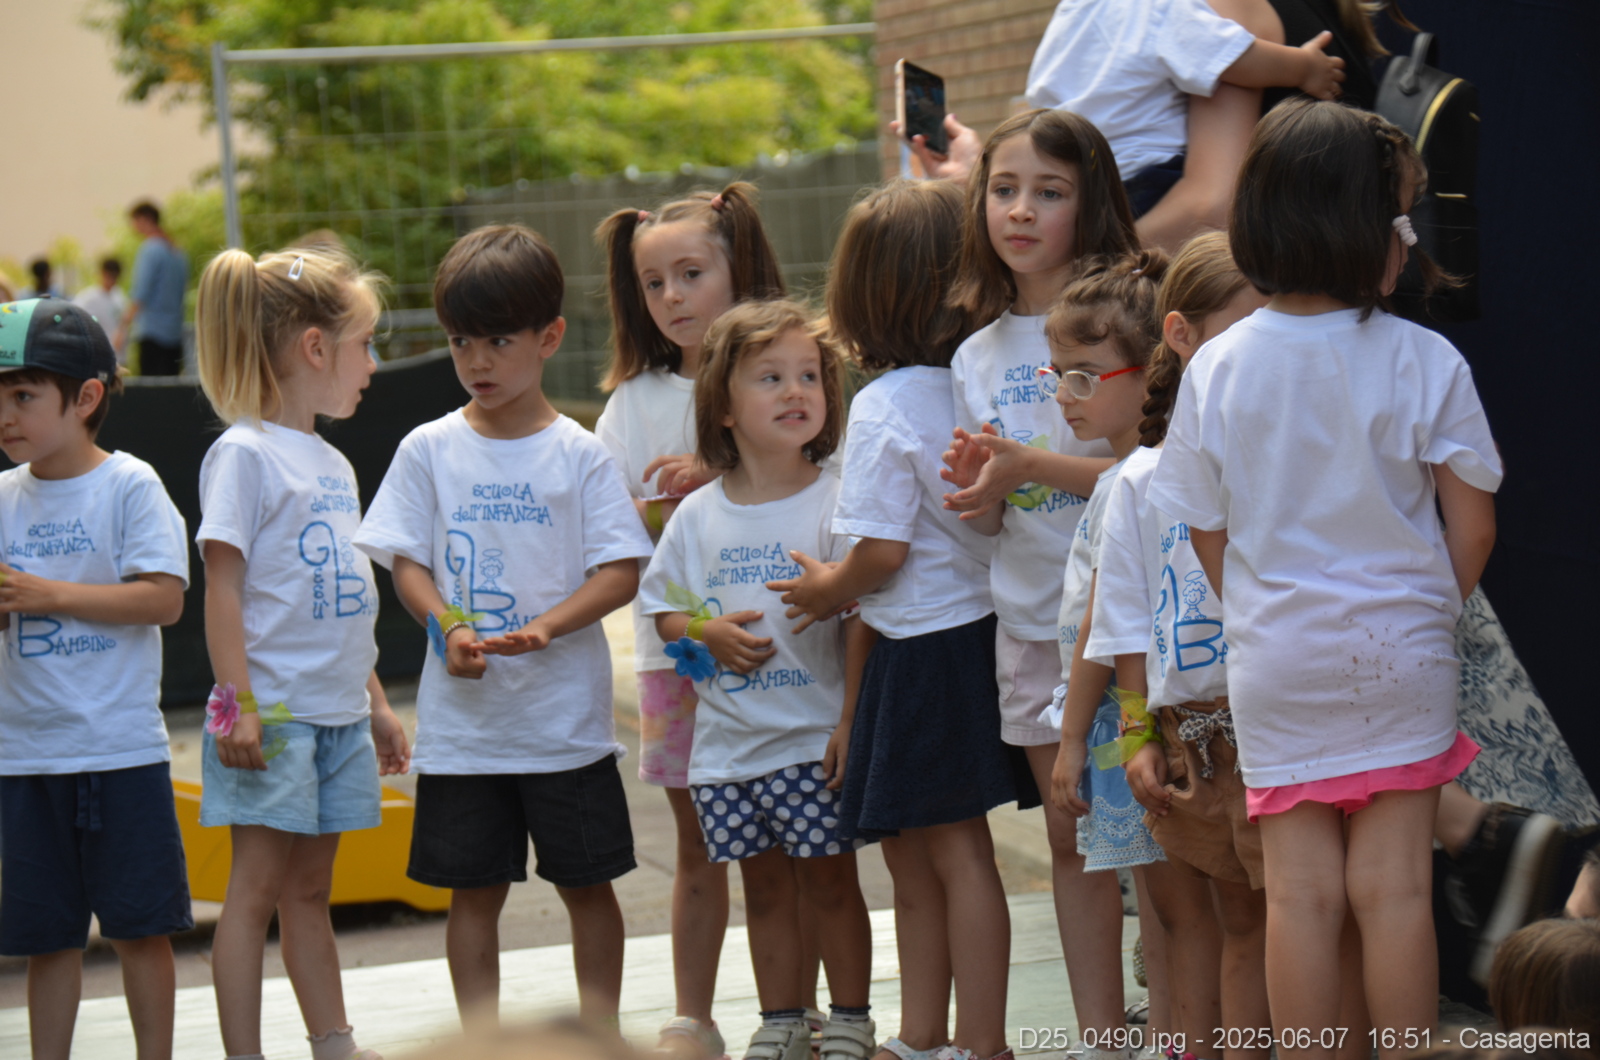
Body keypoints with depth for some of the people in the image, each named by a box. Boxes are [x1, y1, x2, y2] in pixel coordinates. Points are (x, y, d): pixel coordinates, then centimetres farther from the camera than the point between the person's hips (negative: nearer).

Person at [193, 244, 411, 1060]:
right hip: (271, 713, -7)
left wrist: (375, 703, 20)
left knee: (310, 888, 14)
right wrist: (240, 703, -19)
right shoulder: (245, 454, -10)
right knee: (258, 885, -4)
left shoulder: (332, 464, 14)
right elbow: (222, 587, -14)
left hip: (336, 713, 7)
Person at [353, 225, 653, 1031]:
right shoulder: (430, 450, 4)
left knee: (587, 880, 6)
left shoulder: (577, 454, -2)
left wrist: (543, 628, -21)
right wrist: (450, 632, -16)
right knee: (473, 887, 6)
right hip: (462, 717, 1)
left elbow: (621, 571, -6)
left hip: (564, 713, -1)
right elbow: (406, 563, 3)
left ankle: (600, 1032, 17)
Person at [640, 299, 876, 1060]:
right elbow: (662, 608, 13)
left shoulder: (834, 503, -7)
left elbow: (863, 619, -8)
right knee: (765, 889, 13)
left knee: (829, 881, 4)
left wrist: (853, 721, -14)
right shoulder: (697, 516, 4)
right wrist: (706, 634, -9)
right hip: (729, 741, 4)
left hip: (815, 738, -3)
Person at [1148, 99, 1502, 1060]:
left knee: (1301, 892, 6)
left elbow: (1208, 532, 2)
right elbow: (1473, 526, -5)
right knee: (1395, 887, 4)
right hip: (1400, 654, -1)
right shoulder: (1425, 362, -11)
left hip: (1276, 662, 2)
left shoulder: (1219, 367, -5)